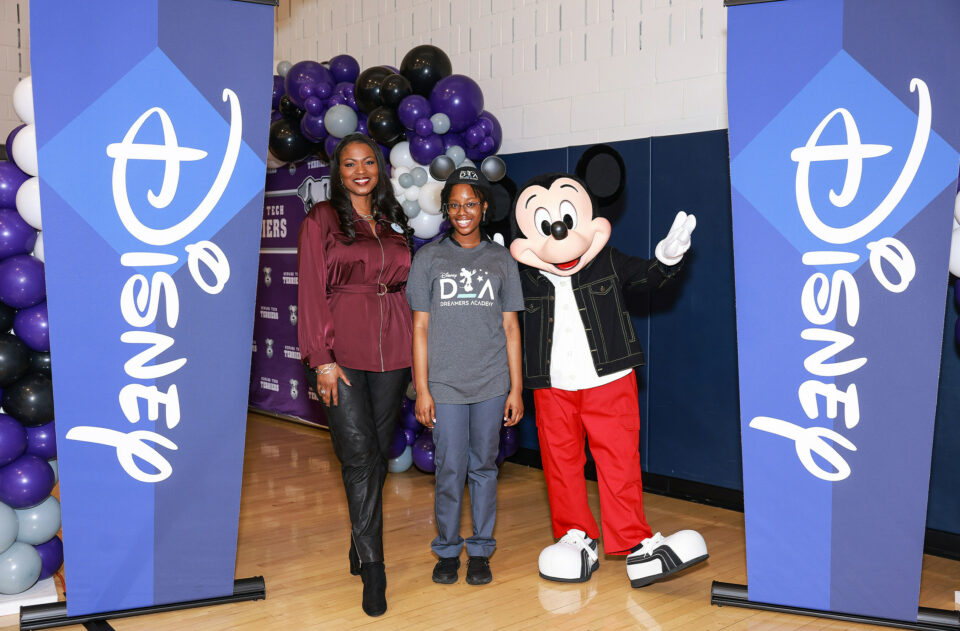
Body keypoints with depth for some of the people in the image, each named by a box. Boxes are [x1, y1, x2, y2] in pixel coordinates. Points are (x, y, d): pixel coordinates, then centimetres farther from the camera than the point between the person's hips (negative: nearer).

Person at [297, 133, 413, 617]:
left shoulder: (394, 223, 16)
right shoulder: (321, 220, 3)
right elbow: (312, 291, -3)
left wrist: (413, 348, 9)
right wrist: (322, 358, -10)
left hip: (391, 353, 4)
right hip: (342, 353, -4)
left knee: (378, 455, 8)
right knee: (360, 457, -9)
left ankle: (360, 549, 23)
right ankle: (372, 568, 0)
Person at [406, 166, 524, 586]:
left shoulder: (501, 260, 7)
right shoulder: (429, 258, 4)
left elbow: (511, 327, 7)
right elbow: (421, 326, 3)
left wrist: (516, 388, 3)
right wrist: (422, 389, -2)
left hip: (491, 383, 1)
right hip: (445, 384, -1)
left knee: (484, 467, 8)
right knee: (450, 469, 2)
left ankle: (480, 551, 22)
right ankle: (447, 550, 20)